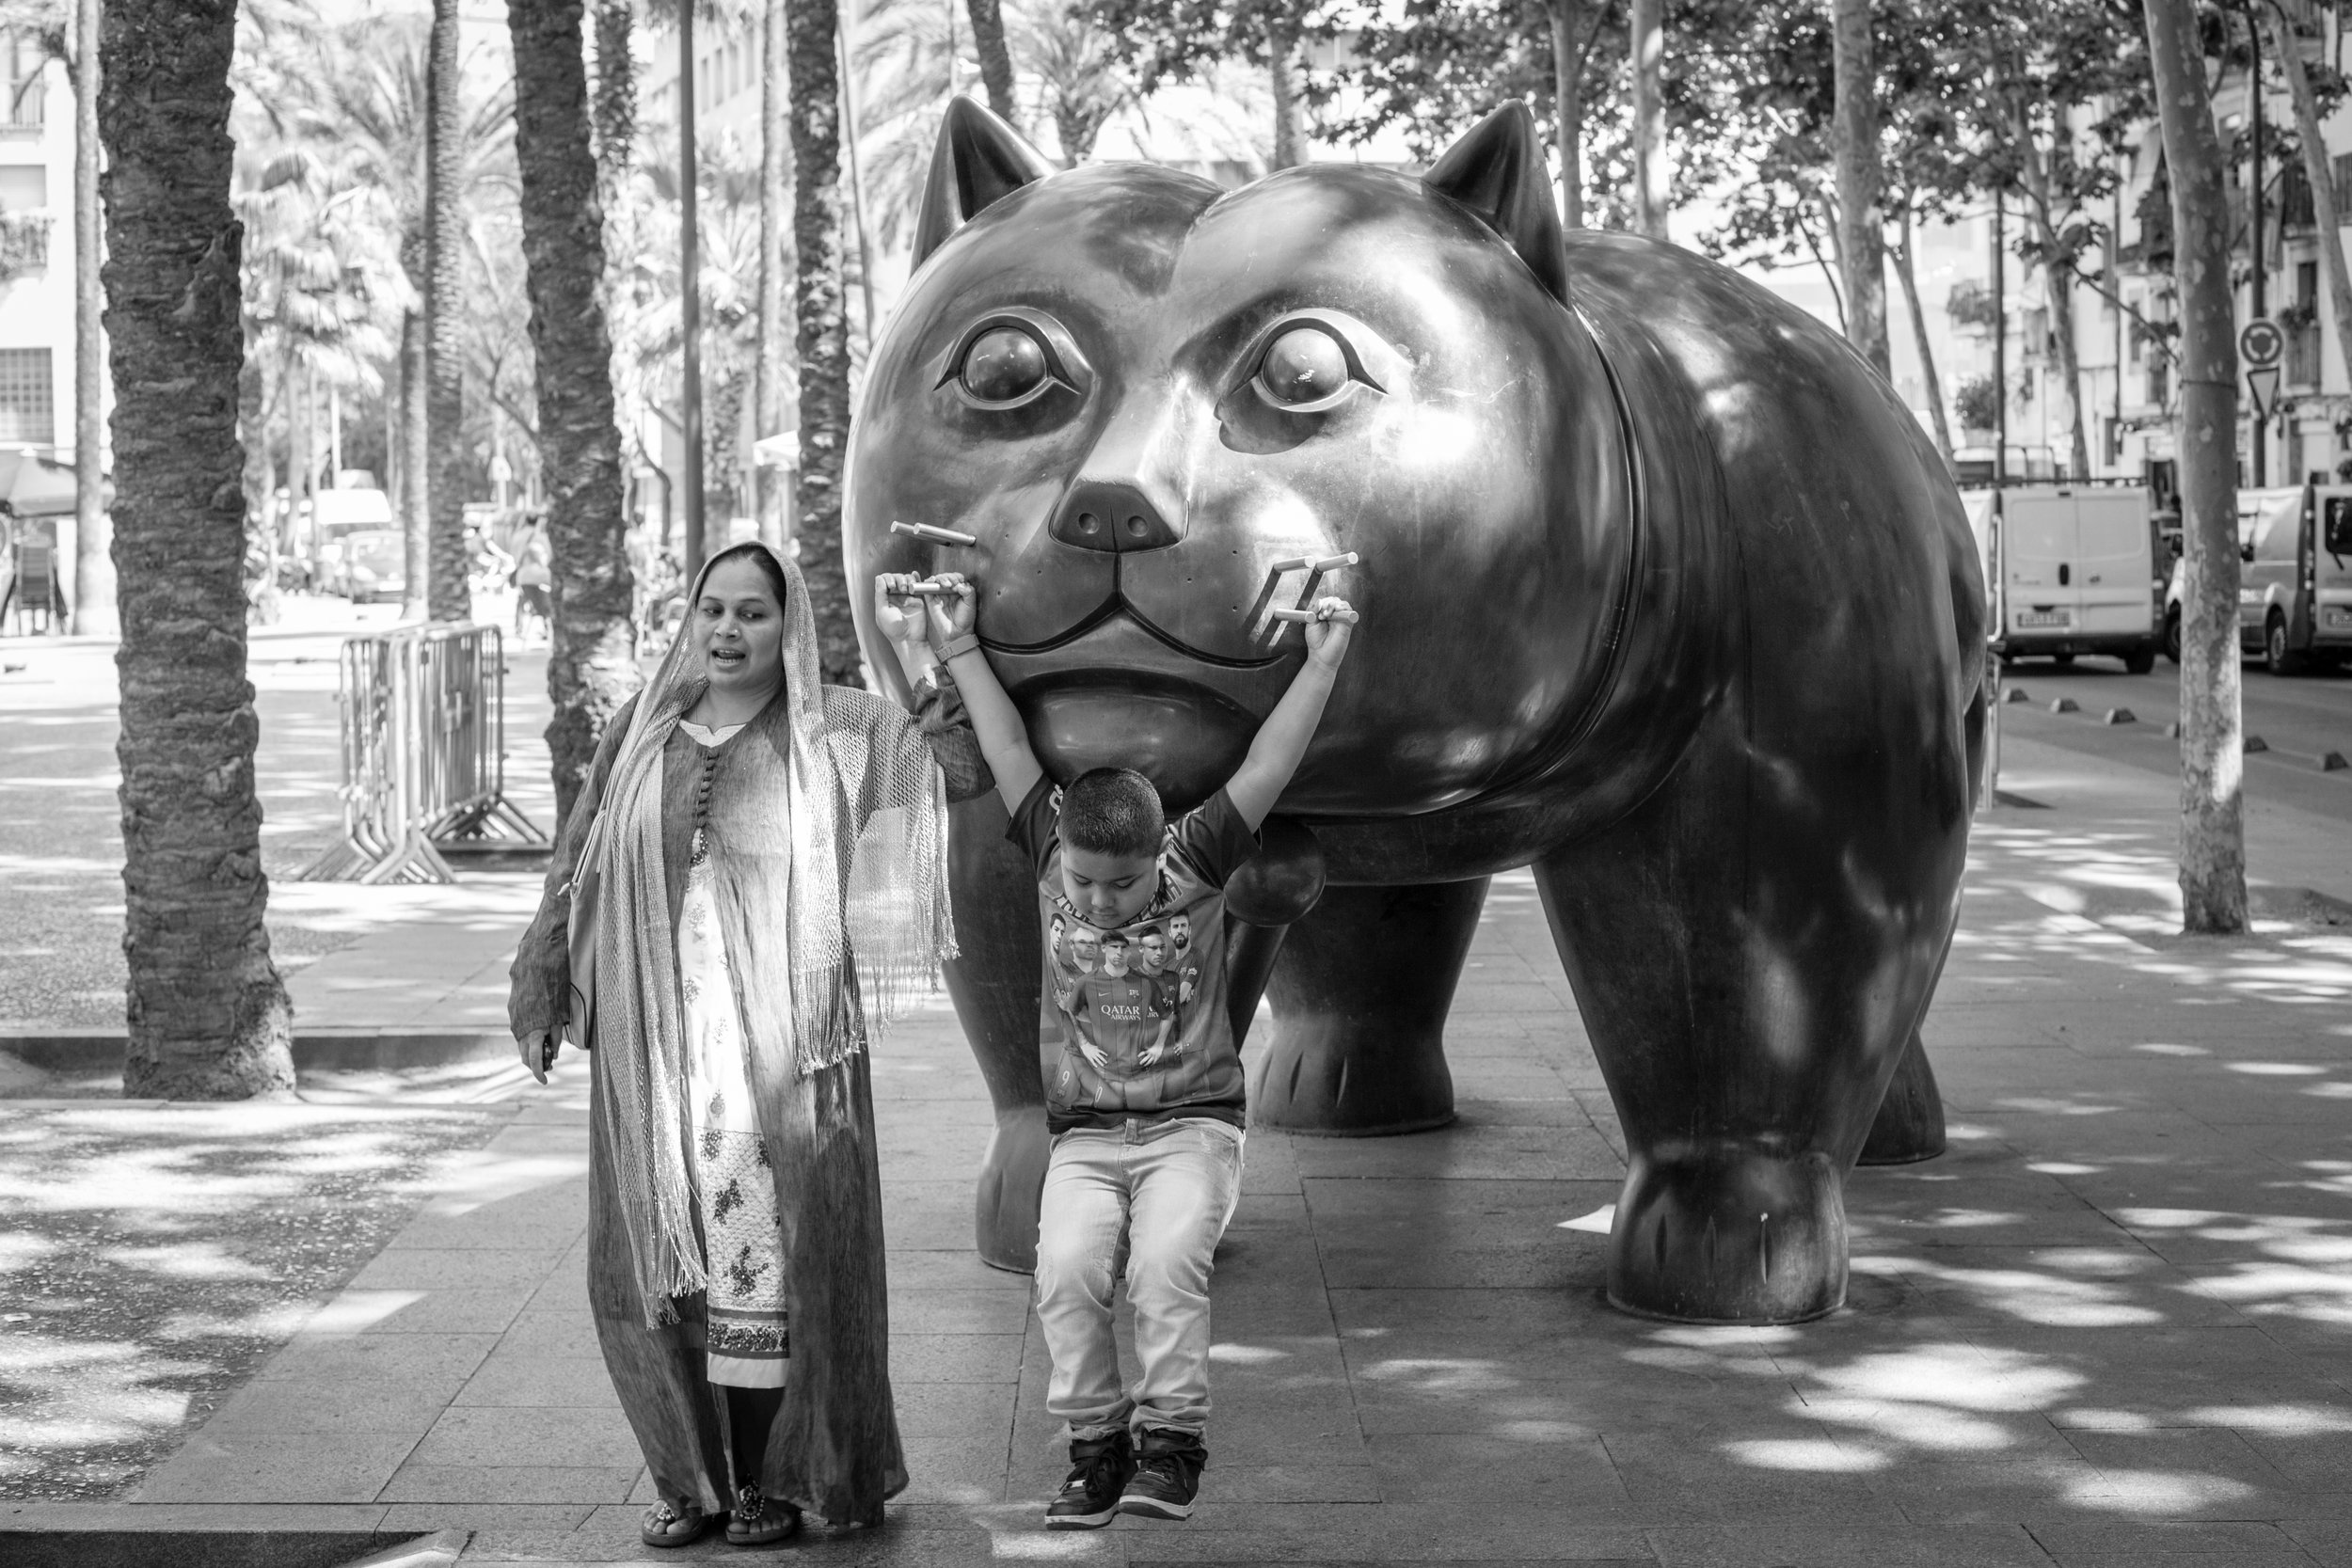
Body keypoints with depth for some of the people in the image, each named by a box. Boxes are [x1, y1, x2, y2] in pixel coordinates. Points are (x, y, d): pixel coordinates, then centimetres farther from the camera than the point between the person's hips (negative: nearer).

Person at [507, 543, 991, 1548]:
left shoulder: (835, 733, 2)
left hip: (777, 1045, -3)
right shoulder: (640, 732, 9)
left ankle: (768, 1480, 11)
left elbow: (962, 771, -9)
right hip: (650, 1042, 3)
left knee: (771, 1250, -2)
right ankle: (689, 1476, 20)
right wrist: (541, 991, 10)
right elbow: (576, 869, 13)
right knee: (659, 1265, 6)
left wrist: (925, 665, -21)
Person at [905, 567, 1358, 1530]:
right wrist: (961, 649, 9)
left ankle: (1172, 1444, -14)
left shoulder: (1194, 868, -3)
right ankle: (1096, 1446, -10)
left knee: (1166, 1260, -28)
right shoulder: (1053, 861, 2)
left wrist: (1322, 663, -8)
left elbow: (1265, 770, -5)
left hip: (1193, 1125, -2)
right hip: (1086, 1136, 2)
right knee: (1067, 1270, -24)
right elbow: (1010, 755, 6)